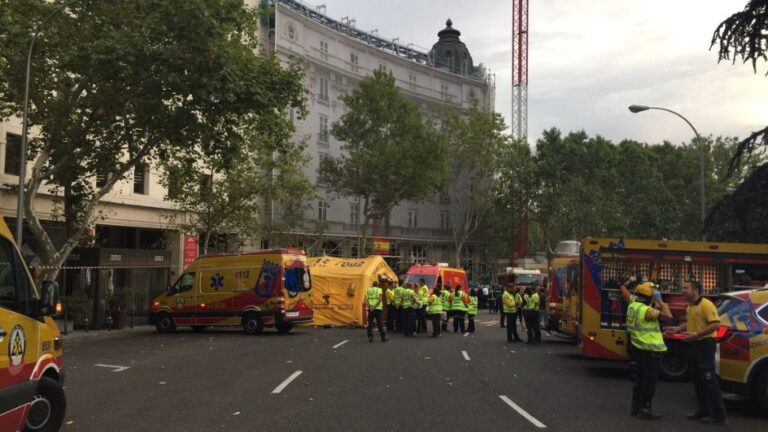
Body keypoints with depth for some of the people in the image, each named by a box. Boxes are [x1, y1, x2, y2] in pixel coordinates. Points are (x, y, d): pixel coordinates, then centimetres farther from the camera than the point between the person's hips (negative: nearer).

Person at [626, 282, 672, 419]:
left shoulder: (633, 306, 5)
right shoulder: (647, 310, -21)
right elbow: (668, 315, -20)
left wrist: (655, 305, 4)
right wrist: (660, 302, -10)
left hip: (641, 348, 9)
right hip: (652, 350, -9)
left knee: (641, 378, 16)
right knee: (650, 380, -1)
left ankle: (636, 407, 22)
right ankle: (645, 409, 4)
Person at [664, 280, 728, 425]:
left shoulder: (706, 305, -17)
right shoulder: (690, 306, 11)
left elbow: (716, 324, -25)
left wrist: (696, 334, -27)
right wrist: (677, 329, 10)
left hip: (705, 344, -10)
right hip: (694, 345, 10)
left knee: (709, 380, -8)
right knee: (698, 379, 14)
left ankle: (720, 415, -3)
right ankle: (704, 411, 24)